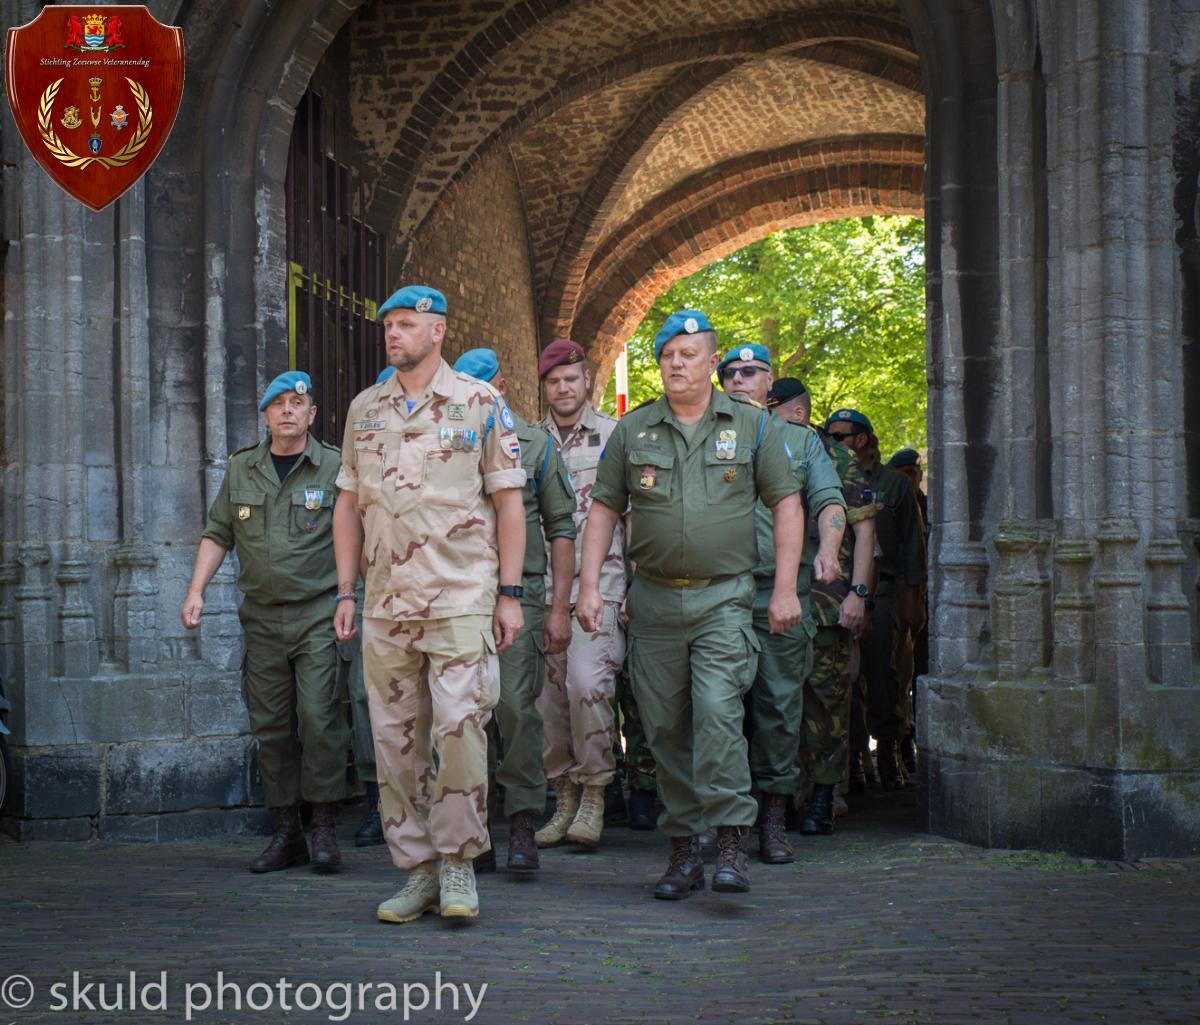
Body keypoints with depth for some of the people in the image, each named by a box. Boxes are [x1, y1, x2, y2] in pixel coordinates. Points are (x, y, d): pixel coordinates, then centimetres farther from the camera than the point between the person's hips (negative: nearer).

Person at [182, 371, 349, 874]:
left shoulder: (334, 467, 0)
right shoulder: (242, 468, 10)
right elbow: (218, 534, 15)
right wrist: (196, 591, 4)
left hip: (318, 613, -4)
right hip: (262, 616, 4)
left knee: (318, 717, -12)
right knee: (271, 726, 5)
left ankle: (324, 829, -1)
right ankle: (285, 832, 14)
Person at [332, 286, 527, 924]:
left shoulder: (480, 405, 1)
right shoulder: (365, 410, 13)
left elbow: (509, 503, 1)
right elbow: (348, 505, 17)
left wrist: (509, 595, -4)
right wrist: (345, 591, 9)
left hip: (461, 596, -4)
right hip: (385, 601, 4)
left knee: (459, 724, -13)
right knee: (396, 738, 5)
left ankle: (458, 860, 1)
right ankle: (418, 870, 14)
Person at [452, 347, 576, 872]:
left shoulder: (536, 446, 7)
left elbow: (561, 529, 6)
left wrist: (560, 607, 0)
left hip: (518, 593, -2)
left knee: (516, 705, -11)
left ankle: (522, 823, -4)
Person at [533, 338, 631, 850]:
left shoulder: (615, 436, 6)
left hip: (598, 578, -4)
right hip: (541, 583, 4)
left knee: (587, 681, -18)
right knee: (547, 691, 3)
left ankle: (594, 795, -6)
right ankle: (563, 797, 13)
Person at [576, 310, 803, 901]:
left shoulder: (752, 426, 5)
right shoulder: (632, 430, 8)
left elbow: (787, 503, 6)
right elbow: (603, 509, 10)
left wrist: (785, 588, -2)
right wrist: (589, 586, 0)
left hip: (724, 597, -2)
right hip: (654, 600, 3)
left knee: (717, 711, -18)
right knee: (665, 726, 5)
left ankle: (731, 842, -14)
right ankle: (683, 851, 14)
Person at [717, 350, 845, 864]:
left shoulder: (802, 441, 18)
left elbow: (828, 500, 7)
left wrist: (827, 548, -13)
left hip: (783, 588, 1)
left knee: (781, 701, -1)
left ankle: (773, 820, 6)